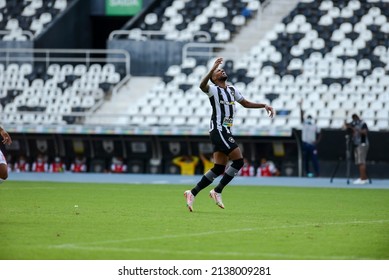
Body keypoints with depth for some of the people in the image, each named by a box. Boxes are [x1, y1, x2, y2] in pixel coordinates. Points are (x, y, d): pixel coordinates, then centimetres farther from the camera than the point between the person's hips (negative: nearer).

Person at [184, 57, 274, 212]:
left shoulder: (232, 89, 18)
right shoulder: (213, 89, -6)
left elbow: (246, 103, 30)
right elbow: (202, 86, -30)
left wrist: (264, 105, 19)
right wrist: (213, 68, -40)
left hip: (226, 131, 8)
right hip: (218, 129, -8)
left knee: (219, 168, 6)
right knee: (238, 161, -14)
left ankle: (192, 193, 11)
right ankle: (217, 191, -6)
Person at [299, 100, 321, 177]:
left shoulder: (315, 126, 4)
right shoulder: (304, 124, 5)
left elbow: (319, 135, 9)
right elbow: (301, 116, -6)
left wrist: (317, 141, -7)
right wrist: (301, 107, -16)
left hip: (312, 144, -2)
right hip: (305, 144, 2)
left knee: (314, 159, -7)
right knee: (306, 159, 4)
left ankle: (317, 173, -7)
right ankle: (307, 172, 12)